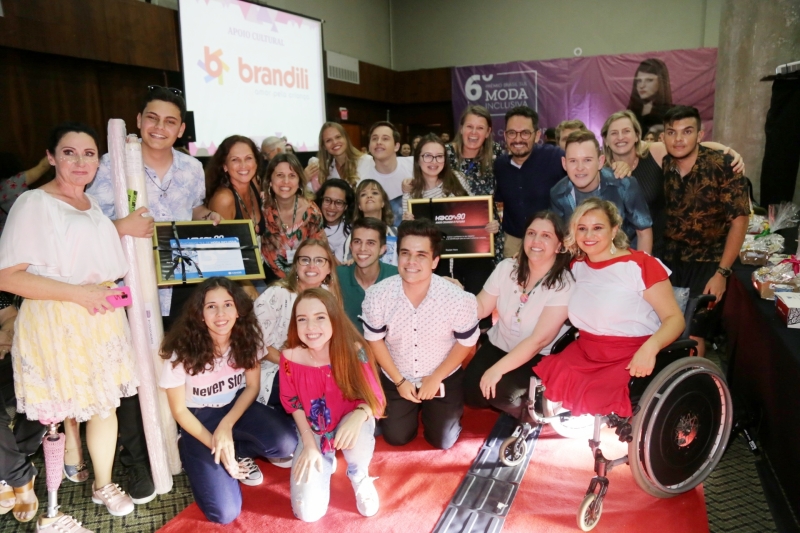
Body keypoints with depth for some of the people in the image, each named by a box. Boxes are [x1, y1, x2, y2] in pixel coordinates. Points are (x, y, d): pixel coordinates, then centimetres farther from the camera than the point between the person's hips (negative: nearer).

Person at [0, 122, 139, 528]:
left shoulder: (94, 205, 14)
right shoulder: (33, 203, -9)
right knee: (57, 417, 2)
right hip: (54, 324, -7)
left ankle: (103, 485, 34)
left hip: (101, 320, 7)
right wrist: (77, 293, -21)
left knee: (106, 404, 14)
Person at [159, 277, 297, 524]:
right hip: (199, 418, -3)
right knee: (225, 513, -15)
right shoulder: (182, 351, -22)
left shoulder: (247, 337, -14)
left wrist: (227, 425, -19)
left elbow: (252, 387, -4)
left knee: (286, 443, -27)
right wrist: (216, 446, -17)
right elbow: (179, 410, -12)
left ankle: (237, 452, 3)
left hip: (237, 406, 3)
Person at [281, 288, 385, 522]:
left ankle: (360, 477, -2)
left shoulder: (354, 351, -24)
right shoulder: (290, 357, -19)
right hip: (313, 431, 1)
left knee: (359, 431, -40)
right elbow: (293, 403, -4)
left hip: (348, 424, -1)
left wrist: (358, 416, -40)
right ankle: (326, 457, 21)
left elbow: (374, 397, -18)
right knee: (308, 512, -11)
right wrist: (309, 445, -9)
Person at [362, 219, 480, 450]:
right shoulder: (377, 295, -24)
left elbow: (465, 342, -11)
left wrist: (435, 379, -10)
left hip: (444, 378, -1)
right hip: (396, 378, 1)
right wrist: (399, 381, -7)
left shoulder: (458, 299, -29)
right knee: (396, 437, 5)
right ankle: (415, 406, 35)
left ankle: (437, 407, 33)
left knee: (442, 441, 2)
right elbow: (374, 339, -8)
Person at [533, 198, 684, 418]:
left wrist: (650, 347, -29)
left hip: (630, 358, -5)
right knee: (540, 389, -17)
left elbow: (675, 318, -9)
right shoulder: (576, 267, 10)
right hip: (583, 353, 5)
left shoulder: (640, 265, -7)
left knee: (592, 405, -28)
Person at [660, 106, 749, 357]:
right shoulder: (661, 165, -3)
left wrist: (722, 273, -14)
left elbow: (739, 220, -12)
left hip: (709, 261, -3)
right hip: (670, 259, 3)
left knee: (693, 335, -8)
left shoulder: (723, 166, -14)